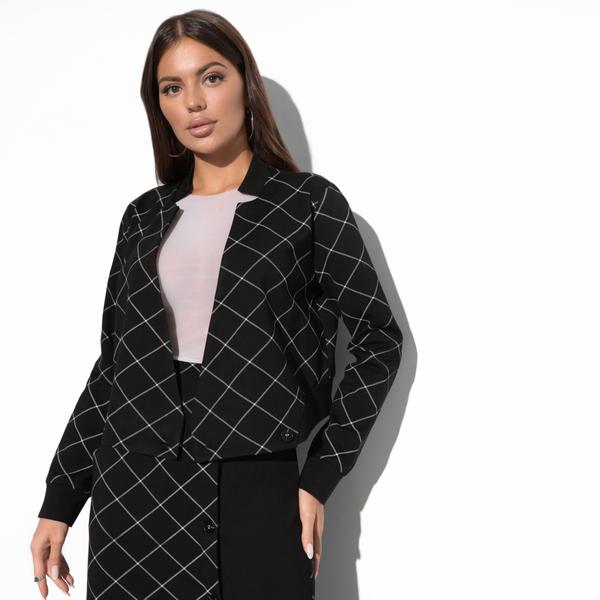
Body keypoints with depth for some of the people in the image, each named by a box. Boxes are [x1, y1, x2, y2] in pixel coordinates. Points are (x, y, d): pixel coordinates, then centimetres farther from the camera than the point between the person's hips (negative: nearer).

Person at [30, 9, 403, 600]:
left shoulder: (311, 202, 1)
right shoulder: (144, 216, 11)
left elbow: (378, 338, 1)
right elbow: (113, 362, 13)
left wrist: (320, 476, -5)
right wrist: (59, 501, 10)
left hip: (253, 493, -3)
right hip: (128, 489, 3)